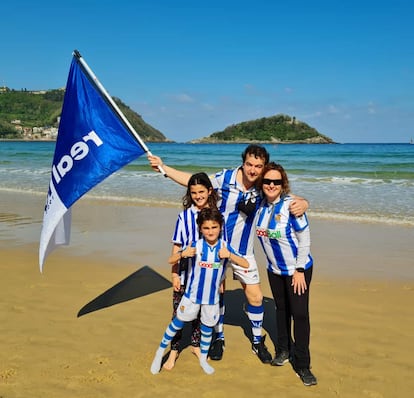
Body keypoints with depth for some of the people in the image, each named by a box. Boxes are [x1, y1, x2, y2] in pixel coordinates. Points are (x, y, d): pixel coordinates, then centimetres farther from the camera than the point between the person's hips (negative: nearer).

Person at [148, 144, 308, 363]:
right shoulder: (225, 178, -15)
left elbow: (291, 198, -3)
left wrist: (302, 203, -28)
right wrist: (163, 167, -9)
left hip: (243, 251, 1)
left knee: (255, 297, 3)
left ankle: (258, 341, 24)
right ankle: (218, 338, 30)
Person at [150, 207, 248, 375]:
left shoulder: (225, 246, -11)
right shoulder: (195, 246, -15)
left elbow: (245, 264, -18)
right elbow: (170, 260, -14)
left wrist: (229, 255, -34)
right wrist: (182, 254, -36)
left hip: (212, 296, 2)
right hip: (192, 294, -2)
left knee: (207, 327, 16)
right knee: (178, 322, 8)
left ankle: (203, 359, 37)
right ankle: (160, 353, 26)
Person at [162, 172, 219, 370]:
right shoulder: (184, 216, -6)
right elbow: (177, 247, -2)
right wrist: (175, 274, -4)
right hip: (186, 273, -1)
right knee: (179, 313, 4)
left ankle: (196, 344, 35)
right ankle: (174, 349, 21)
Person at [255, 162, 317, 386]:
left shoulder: (291, 205, -21)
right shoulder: (260, 205, -5)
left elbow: (305, 240, -17)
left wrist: (299, 270, -15)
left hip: (298, 269, -5)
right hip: (274, 269, 5)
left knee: (300, 313, -4)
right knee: (281, 309, 18)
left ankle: (302, 365, 6)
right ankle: (283, 349, 36)